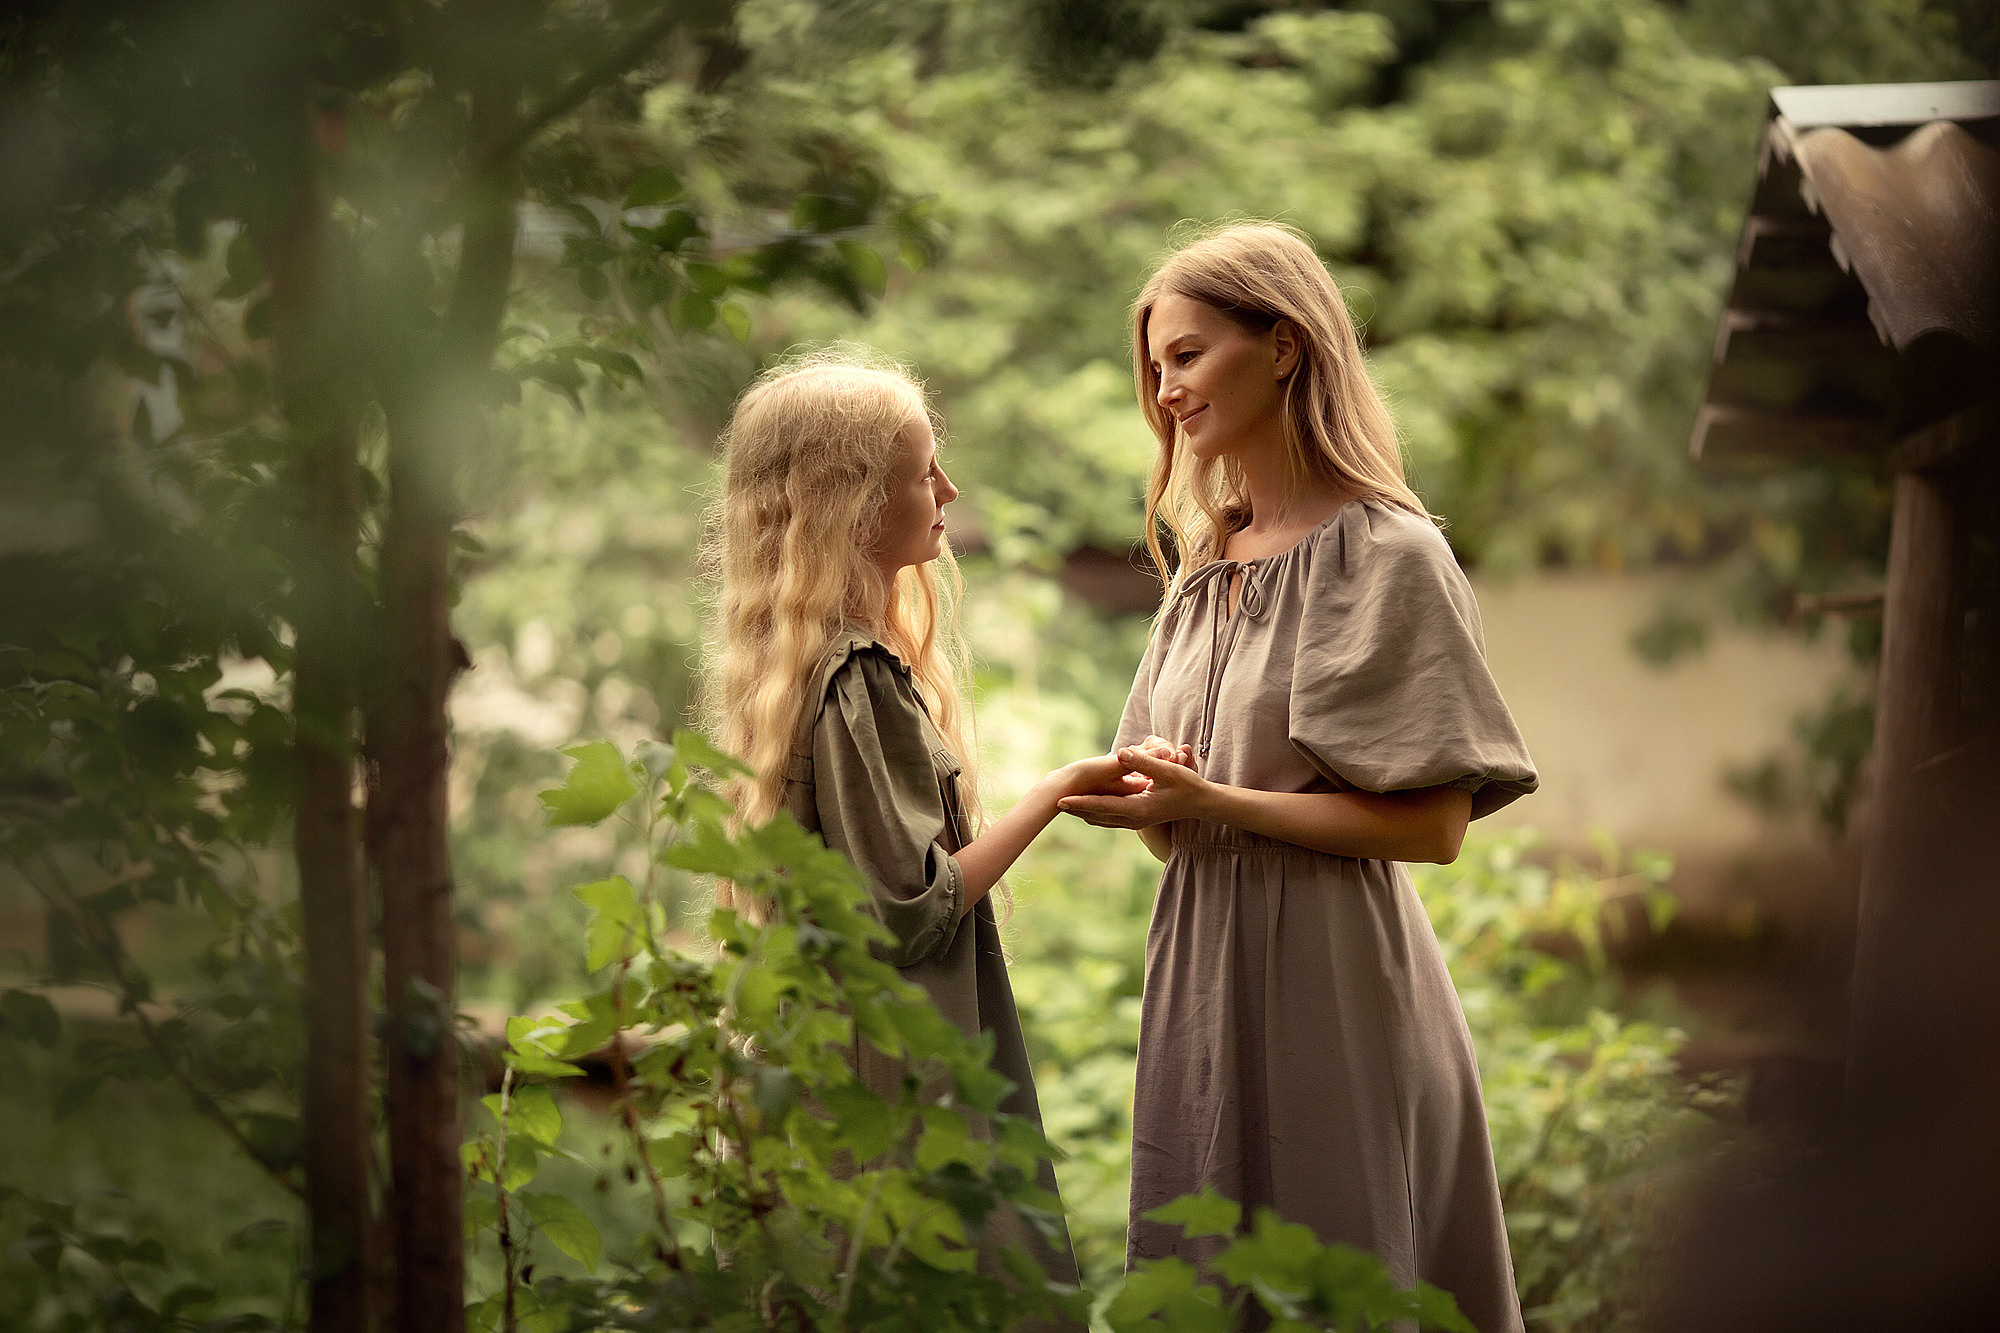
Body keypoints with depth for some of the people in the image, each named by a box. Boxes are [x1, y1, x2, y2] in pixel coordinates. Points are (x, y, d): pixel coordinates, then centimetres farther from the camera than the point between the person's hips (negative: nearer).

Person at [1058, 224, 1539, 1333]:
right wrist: (1144, 805, -6)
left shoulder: (1386, 554, -9)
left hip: (1328, 979, -7)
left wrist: (1213, 802, -18)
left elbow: (1433, 825, -15)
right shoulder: (1208, 568, 13)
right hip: (1204, 978, 7)